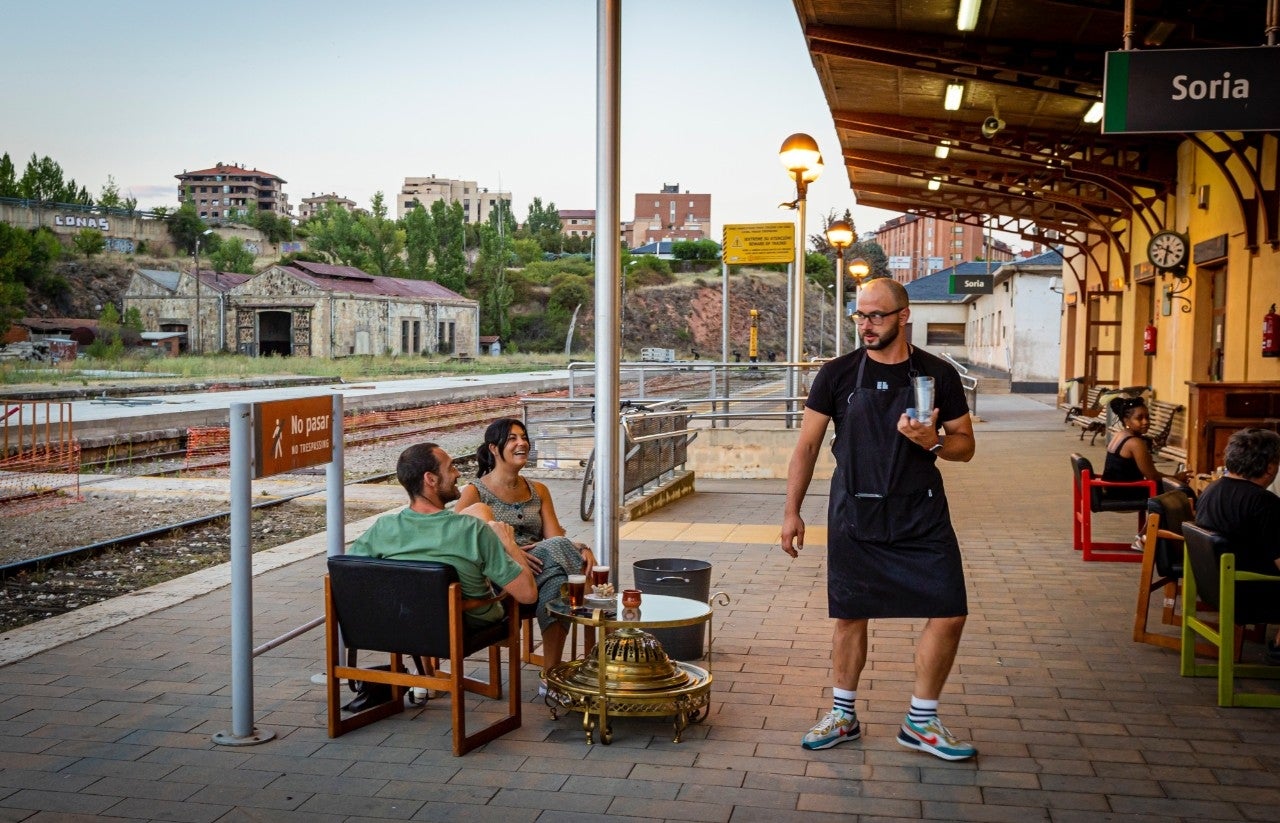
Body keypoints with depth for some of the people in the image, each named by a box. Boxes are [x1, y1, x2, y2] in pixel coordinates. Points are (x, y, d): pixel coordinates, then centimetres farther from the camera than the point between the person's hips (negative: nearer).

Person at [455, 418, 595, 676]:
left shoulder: (538, 491, 18)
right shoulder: (474, 492, 2)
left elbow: (556, 537, 7)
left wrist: (581, 549, -17)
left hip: (537, 568, 5)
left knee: (557, 580, -34)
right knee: (555, 549, -32)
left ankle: (551, 672, -31)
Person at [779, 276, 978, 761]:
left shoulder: (938, 374, 0)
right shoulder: (838, 374, 0)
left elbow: (965, 447, 6)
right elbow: (807, 445, 3)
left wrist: (933, 442, -17)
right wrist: (791, 511, 0)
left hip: (921, 515, 0)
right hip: (854, 514, 0)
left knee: (949, 614, -4)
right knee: (849, 615, 8)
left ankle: (921, 723, 13)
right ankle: (843, 716, 27)